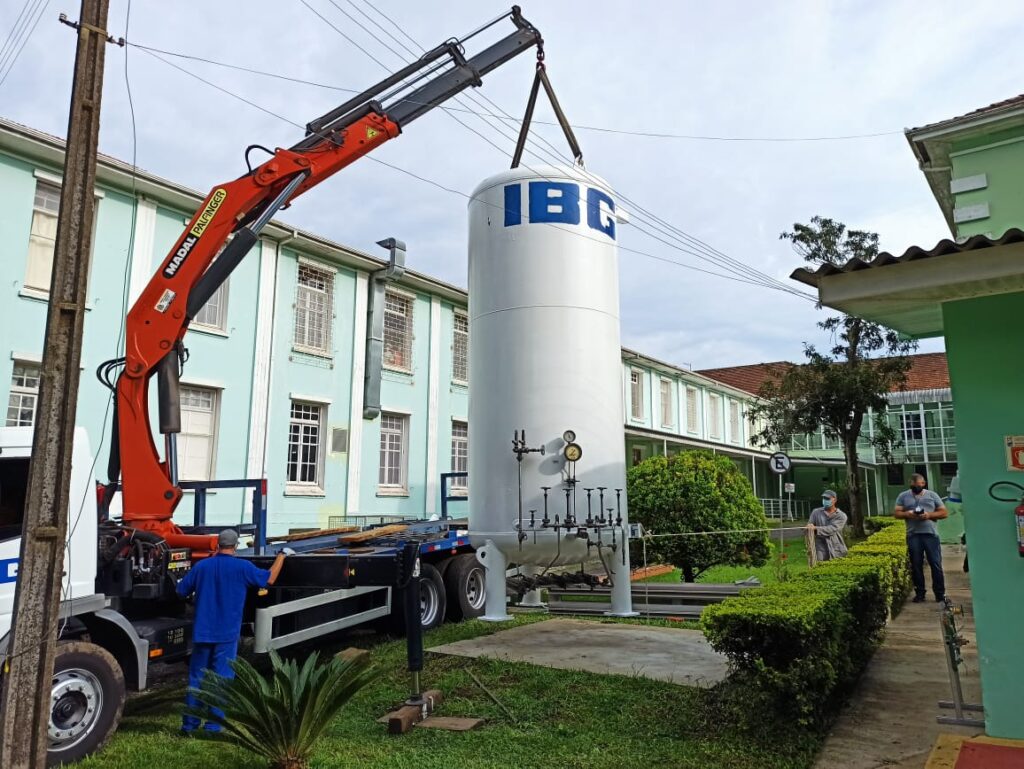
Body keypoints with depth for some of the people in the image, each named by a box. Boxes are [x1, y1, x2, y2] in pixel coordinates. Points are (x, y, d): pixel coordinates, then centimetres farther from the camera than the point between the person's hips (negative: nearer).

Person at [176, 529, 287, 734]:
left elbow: (181, 591, 11)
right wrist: (282, 555, 16)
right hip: (227, 634, -3)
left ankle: (189, 724, 20)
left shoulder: (201, 566, 1)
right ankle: (213, 726, 6)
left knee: (196, 678, 14)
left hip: (202, 632, 3)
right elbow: (269, 579, 3)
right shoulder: (242, 567, -8)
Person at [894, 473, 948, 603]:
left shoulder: (932, 495, 9)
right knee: (916, 565, 5)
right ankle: (919, 593, 14)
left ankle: (940, 593, 9)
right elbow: (896, 513, 7)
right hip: (913, 535, 1)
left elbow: (944, 513, 6)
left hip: (931, 534, -1)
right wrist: (907, 514, -13)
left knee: (936, 564, 0)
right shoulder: (903, 496, 10)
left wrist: (929, 515, -10)